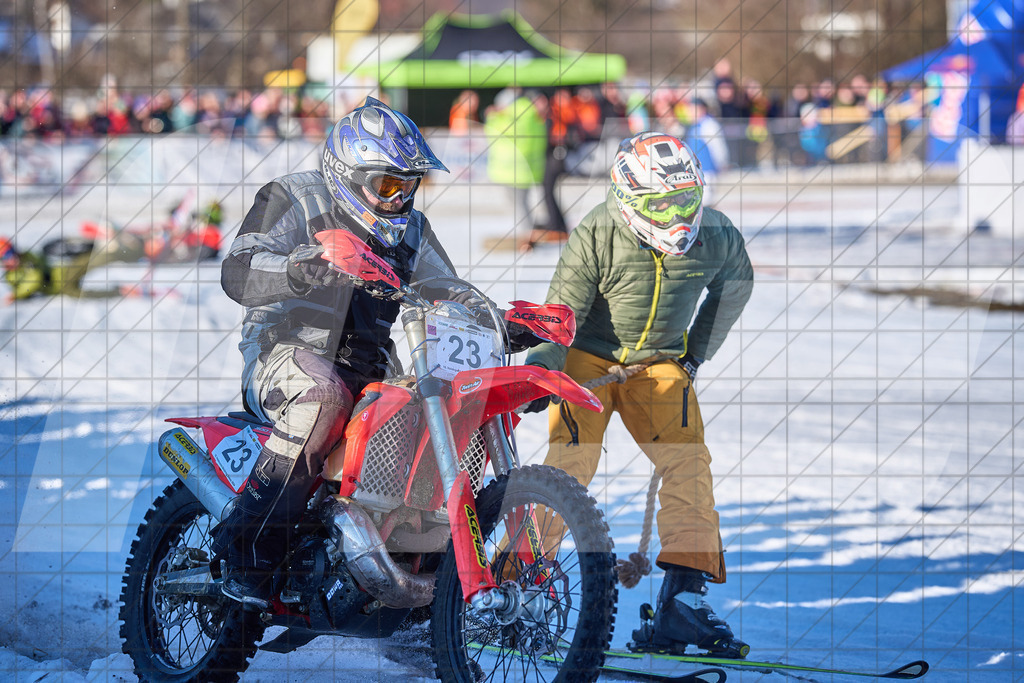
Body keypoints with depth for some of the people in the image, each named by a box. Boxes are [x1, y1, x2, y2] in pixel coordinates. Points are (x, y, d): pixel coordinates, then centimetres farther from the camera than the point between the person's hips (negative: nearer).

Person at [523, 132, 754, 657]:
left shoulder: (715, 236, -11)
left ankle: (683, 602, -12)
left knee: (689, 466, -14)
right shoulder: (596, 237, -21)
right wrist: (540, 373, -30)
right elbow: (562, 313, -16)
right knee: (569, 466, -17)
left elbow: (735, 284, 12)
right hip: (588, 358, -3)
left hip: (660, 363, 3)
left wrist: (697, 352, 11)